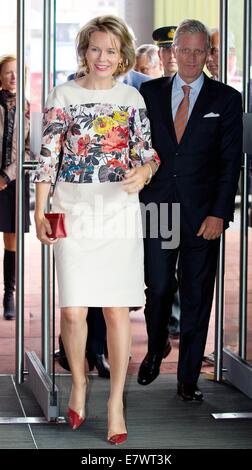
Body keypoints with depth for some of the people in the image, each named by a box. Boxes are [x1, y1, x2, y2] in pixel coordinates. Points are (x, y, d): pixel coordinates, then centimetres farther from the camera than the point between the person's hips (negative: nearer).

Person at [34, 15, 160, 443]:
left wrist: (143, 172, -13)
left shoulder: (131, 98, 7)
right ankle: (78, 381, 22)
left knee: (117, 309, 0)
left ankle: (116, 400, 11)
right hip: (73, 210, -1)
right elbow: (48, 157, 2)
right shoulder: (63, 96, 2)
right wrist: (40, 214, -5)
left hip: (119, 210, 1)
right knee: (73, 311, -4)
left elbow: (149, 154, 11)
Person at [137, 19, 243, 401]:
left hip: (203, 214, -1)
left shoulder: (226, 99, 1)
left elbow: (231, 160, -2)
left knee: (197, 297, 4)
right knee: (158, 288, 5)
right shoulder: (150, 93, 7)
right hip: (157, 208, 1)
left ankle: (189, 378, 13)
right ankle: (154, 354, 31)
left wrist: (220, 213, -9)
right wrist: (134, 198, 1)